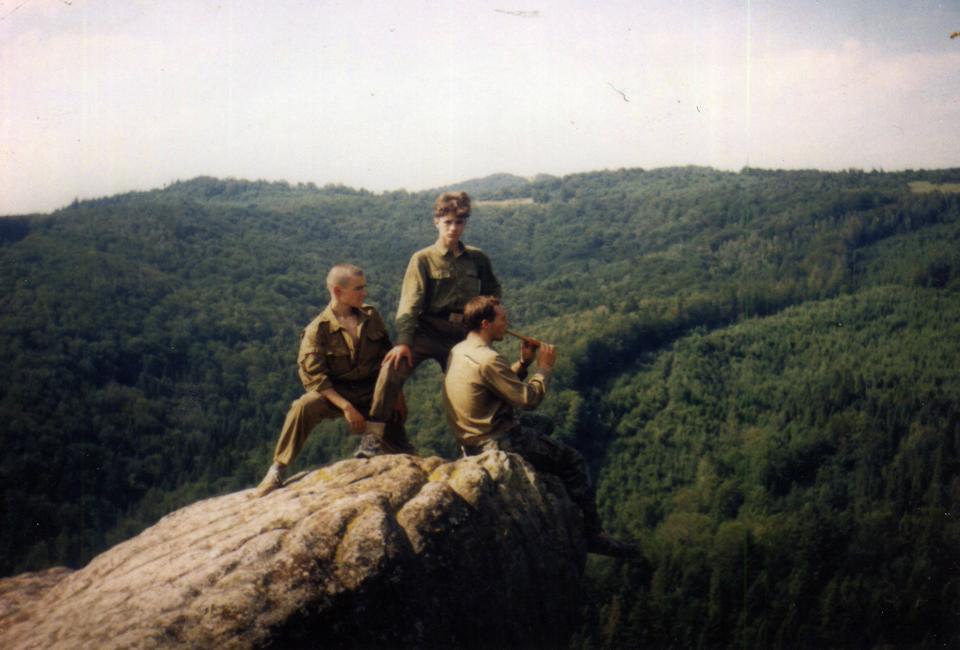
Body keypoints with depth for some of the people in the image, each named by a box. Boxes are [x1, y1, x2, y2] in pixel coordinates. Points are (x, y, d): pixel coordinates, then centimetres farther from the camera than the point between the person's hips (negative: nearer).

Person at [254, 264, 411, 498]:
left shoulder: (371, 316, 1)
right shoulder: (318, 330, -12)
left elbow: (388, 357, 10)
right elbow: (314, 376, -19)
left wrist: (397, 396, 4)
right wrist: (346, 406, -28)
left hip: (373, 394, 4)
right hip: (336, 393, -3)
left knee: (404, 459, -3)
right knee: (303, 407, -37)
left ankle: (371, 439, 29)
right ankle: (277, 471, -23)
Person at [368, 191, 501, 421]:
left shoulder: (477, 259, 8)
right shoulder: (423, 259, -2)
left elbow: (492, 291, 24)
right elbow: (410, 302, -12)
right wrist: (403, 341, -24)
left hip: (461, 335, 4)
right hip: (428, 331, -4)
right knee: (394, 366, -29)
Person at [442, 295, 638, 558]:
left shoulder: (458, 351, 7)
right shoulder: (487, 360, -23)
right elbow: (529, 398, -19)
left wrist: (523, 363, 6)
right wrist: (544, 367, -4)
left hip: (474, 442, 10)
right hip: (499, 444, -10)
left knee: (544, 426, 29)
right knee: (573, 460, 1)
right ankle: (593, 534, 7)